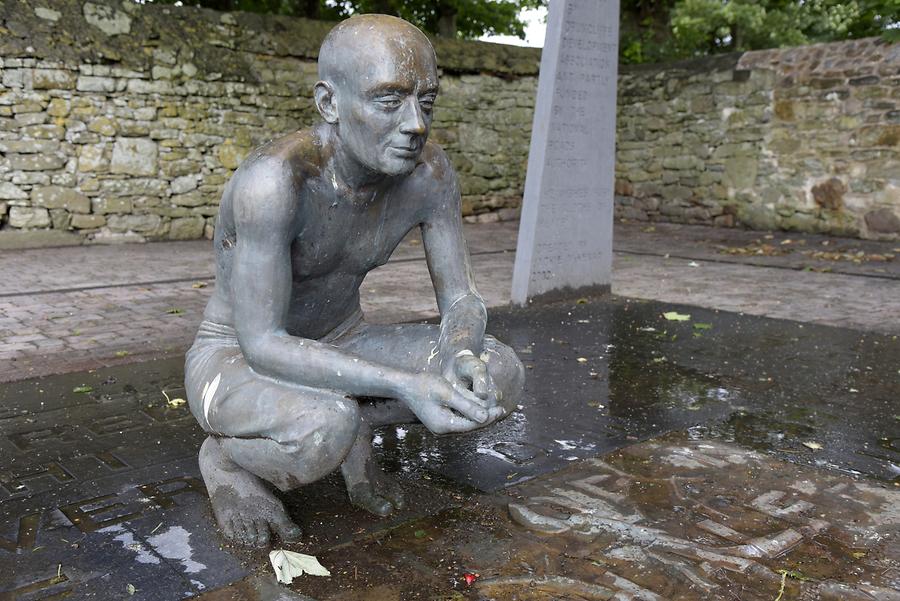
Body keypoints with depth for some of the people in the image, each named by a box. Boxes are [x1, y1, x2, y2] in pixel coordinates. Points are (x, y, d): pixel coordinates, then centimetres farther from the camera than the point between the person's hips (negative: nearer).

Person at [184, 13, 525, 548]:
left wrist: (461, 361, -35)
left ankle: (352, 425, 6)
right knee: (325, 433, -39)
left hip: (340, 348, 5)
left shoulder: (429, 171, -15)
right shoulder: (273, 178, -33)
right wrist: (407, 385, -41)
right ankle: (225, 456, -4)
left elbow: (463, 302, -11)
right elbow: (262, 346, -32)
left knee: (503, 375, -16)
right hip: (236, 362, -4)